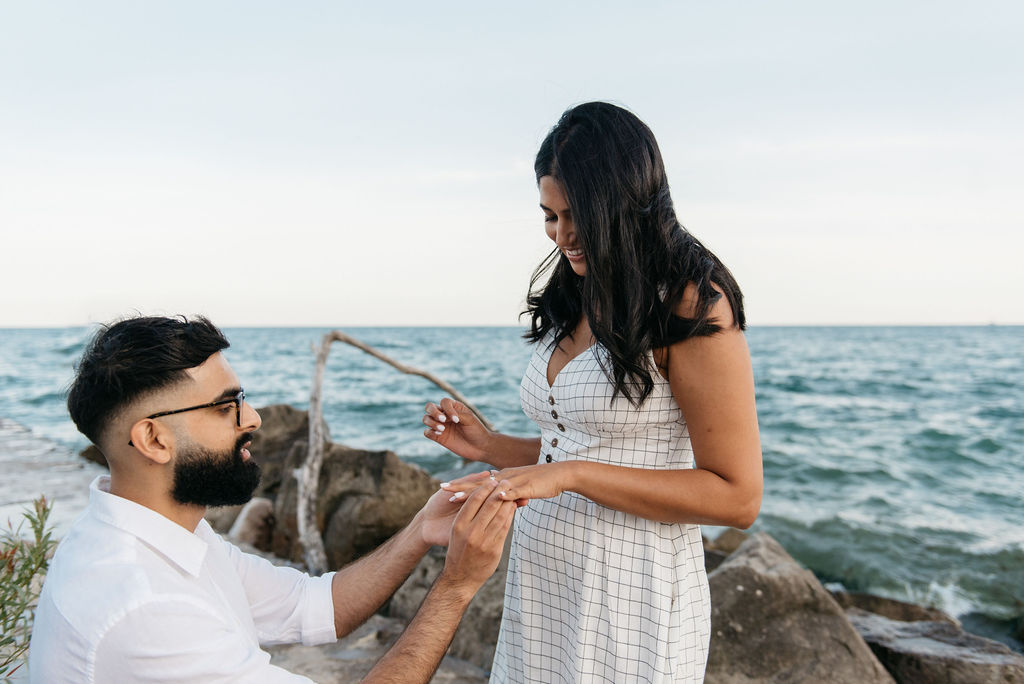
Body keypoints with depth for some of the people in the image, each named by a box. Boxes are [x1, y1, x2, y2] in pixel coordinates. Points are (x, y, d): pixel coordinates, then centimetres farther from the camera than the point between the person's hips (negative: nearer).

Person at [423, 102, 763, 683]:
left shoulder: (692, 307, -14)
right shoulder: (575, 303, 9)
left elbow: (737, 498, -17)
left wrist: (570, 475, -21)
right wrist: (489, 447, 3)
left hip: (633, 595, -7)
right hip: (540, 584, 7)